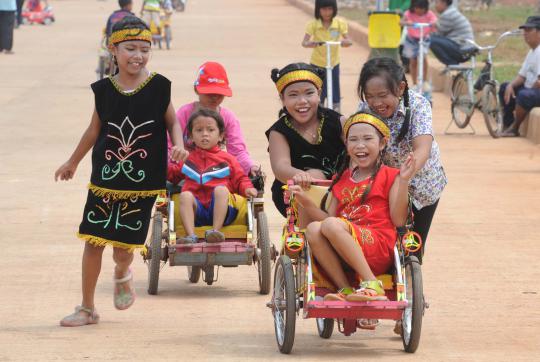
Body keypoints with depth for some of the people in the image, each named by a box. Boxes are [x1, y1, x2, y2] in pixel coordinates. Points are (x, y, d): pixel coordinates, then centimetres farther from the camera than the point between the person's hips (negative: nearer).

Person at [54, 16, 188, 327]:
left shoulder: (158, 87, -6)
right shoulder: (104, 90, -2)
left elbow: (172, 121, 8)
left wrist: (179, 145, -13)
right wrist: (73, 162, 23)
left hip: (142, 183, -1)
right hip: (105, 180, 1)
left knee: (124, 247, -1)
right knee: (93, 241, 0)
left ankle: (122, 275, 38)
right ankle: (88, 308, 14)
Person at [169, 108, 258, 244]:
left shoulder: (227, 159, 16)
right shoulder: (187, 160, 23)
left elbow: (240, 179, 15)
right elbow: (173, 174, 30)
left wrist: (247, 188, -6)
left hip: (220, 209, -1)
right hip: (196, 210, 2)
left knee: (221, 189, -30)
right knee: (185, 195, -27)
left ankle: (215, 231, -40)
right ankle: (190, 236, -42)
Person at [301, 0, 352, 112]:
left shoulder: (340, 23, -7)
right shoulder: (313, 24, -11)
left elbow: (348, 41, -13)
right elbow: (304, 42, -20)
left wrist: (346, 42, -38)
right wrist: (310, 43, -44)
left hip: (334, 63, 1)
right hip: (317, 64, -1)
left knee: (335, 94, 3)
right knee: (318, 95, 0)